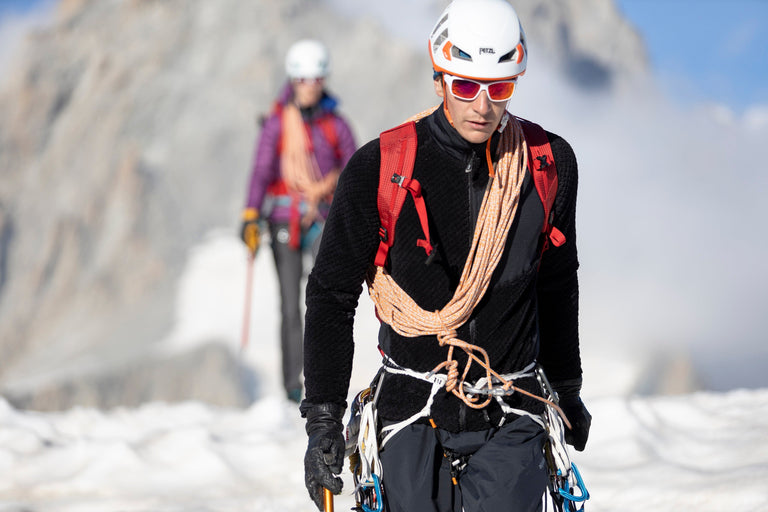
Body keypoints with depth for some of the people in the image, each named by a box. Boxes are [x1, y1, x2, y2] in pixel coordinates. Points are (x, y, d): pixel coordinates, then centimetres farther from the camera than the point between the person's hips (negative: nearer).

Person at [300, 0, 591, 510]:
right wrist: (323, 420, -6)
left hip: (510, 416, 1)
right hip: (415, 415, -1)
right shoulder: (380, 168, -8)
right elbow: (332, 294, -1)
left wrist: (567, 388, 25)